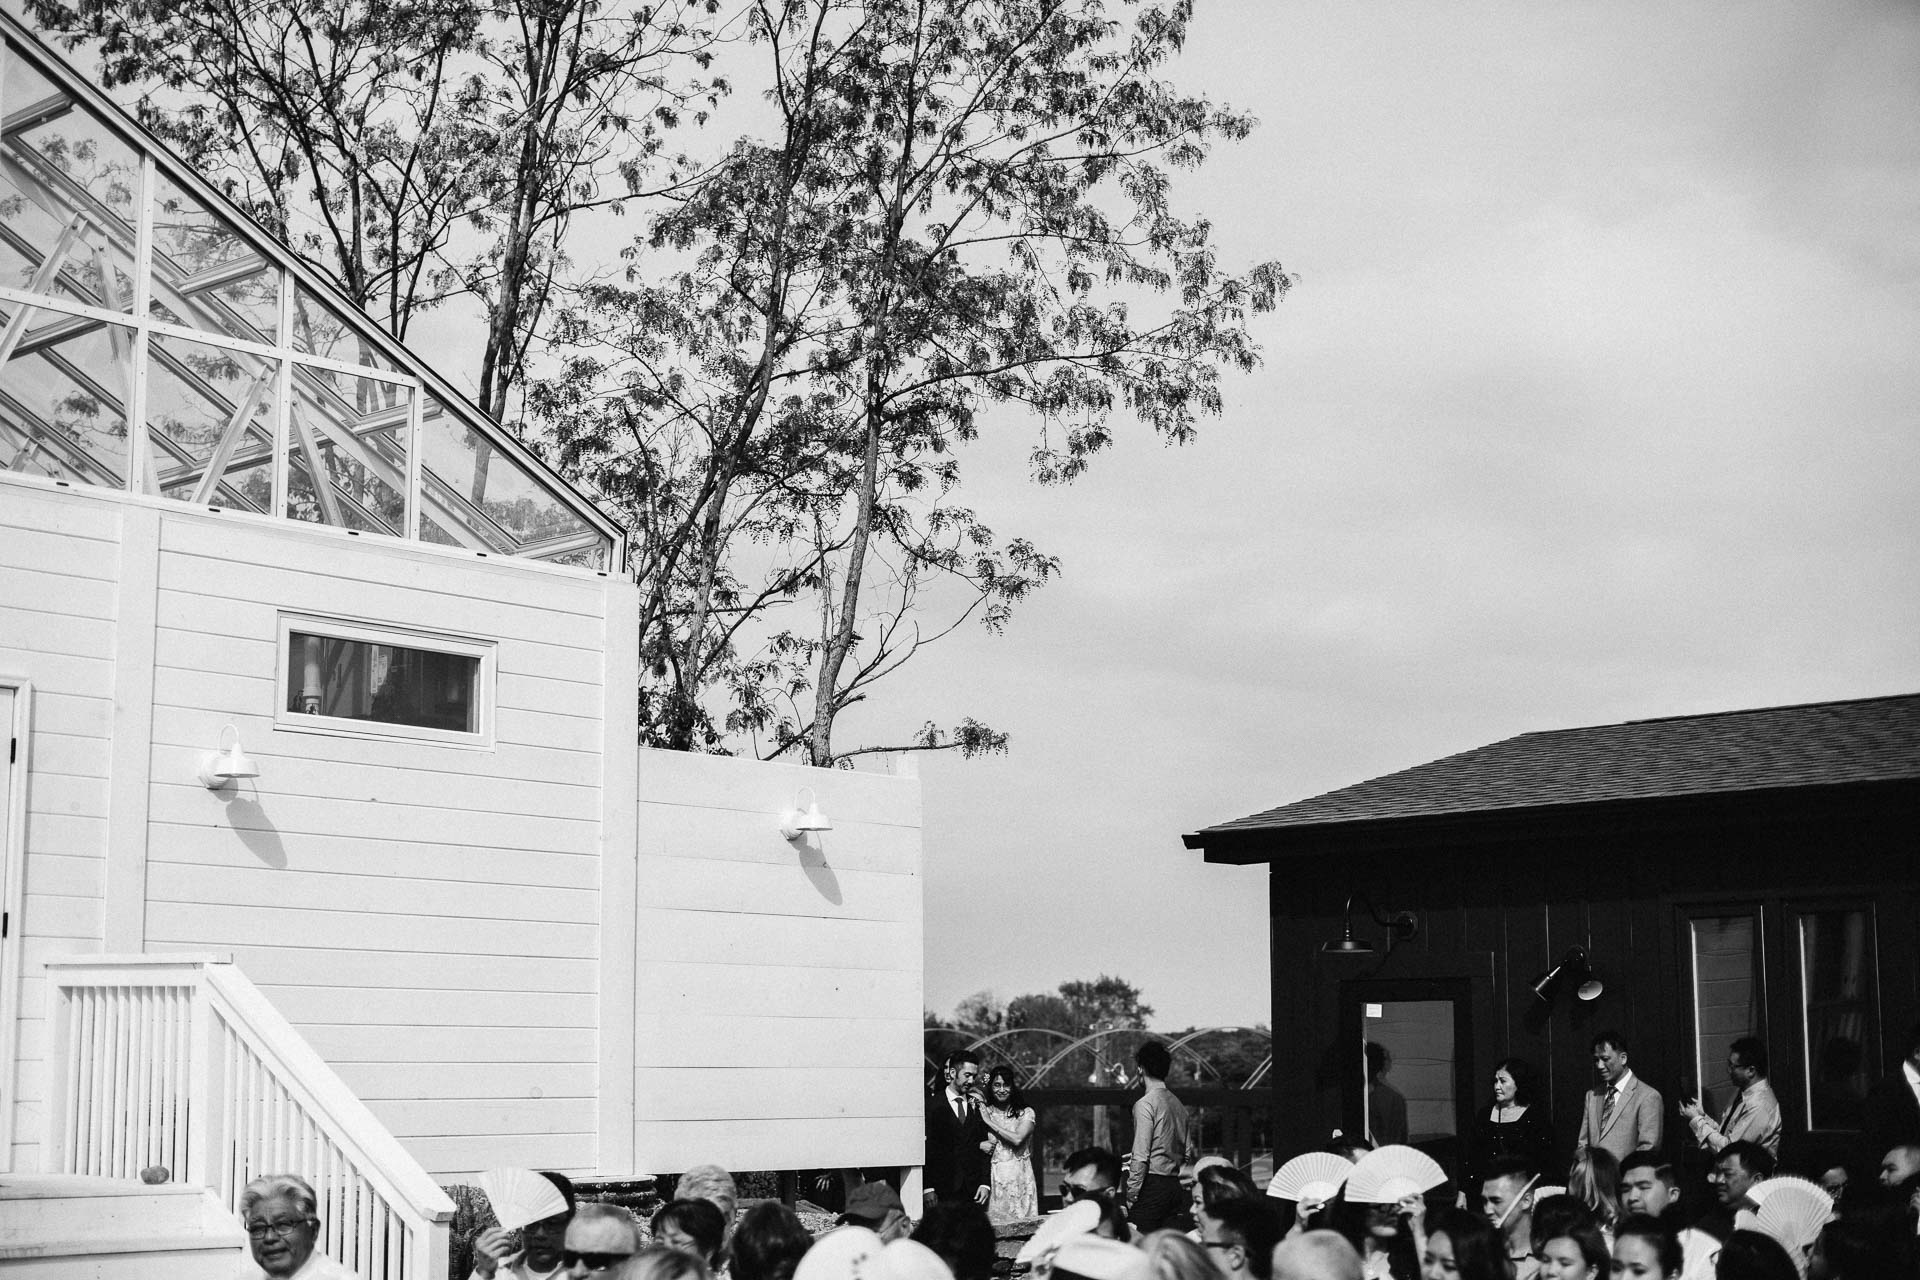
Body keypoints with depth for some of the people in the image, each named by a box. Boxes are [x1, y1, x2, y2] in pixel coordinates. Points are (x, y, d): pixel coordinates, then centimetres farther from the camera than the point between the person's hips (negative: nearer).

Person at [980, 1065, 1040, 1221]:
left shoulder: (1025, 1113, 3)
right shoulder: (984, 1112, 7)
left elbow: (1017, 1139, -14)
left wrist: (990, 1122, -7)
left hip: (1018, 1179, -1)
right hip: (993, 1178, 1)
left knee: (1020, 1222, -3)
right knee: (994, 1223, -3)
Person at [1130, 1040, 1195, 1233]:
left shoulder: (1145, 1104, -11)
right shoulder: (1178, 1104, 12)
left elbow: (1141, 1157, -15)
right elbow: (1187, 1154, 17)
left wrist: (1131, 1197, -12)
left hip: (1153, 1186, -8)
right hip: (1174, 1185, 8)